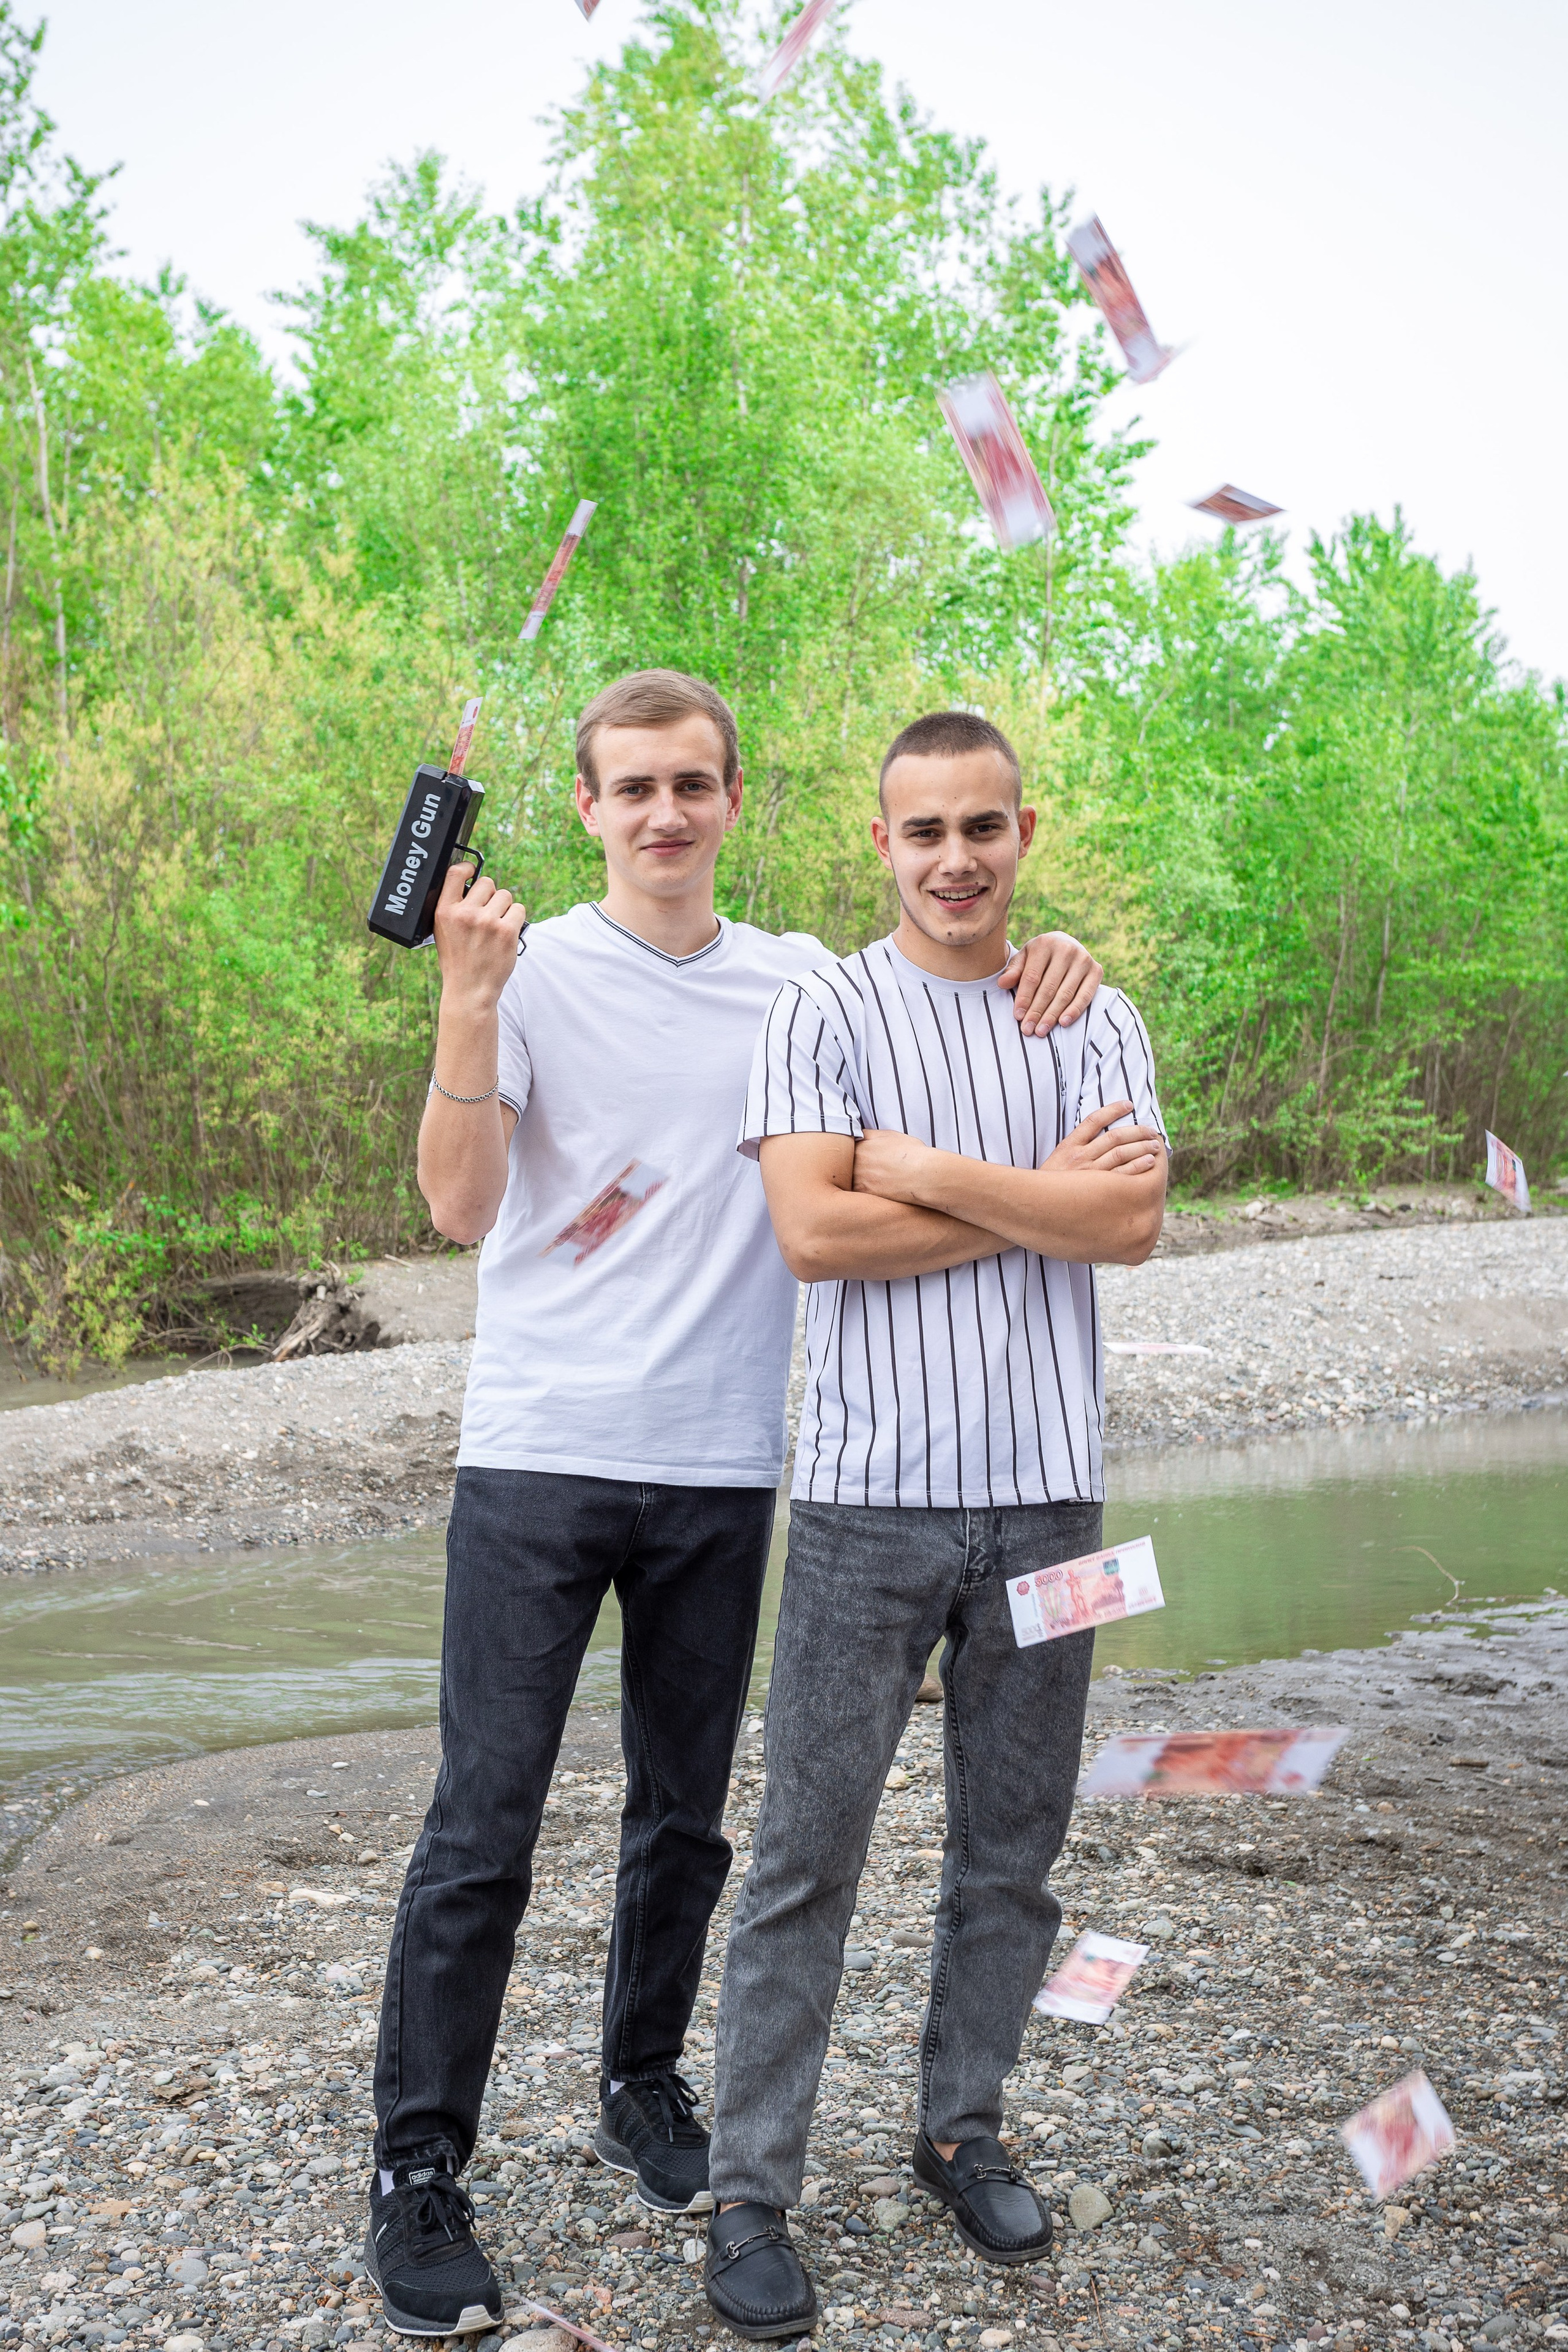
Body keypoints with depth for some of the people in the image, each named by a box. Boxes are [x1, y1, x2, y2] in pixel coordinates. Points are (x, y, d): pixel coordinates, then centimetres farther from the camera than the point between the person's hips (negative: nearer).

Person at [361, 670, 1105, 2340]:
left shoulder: (802, 982, 7)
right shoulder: (532, 968, -2)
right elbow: (460, 1209, -10)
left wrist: (1044, 963, -4)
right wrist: (468, 1001, -20)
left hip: (722, 1467, 3)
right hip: (539, 1457, -3)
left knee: (683, 1817, 15)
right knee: (483, 1828, -3)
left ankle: (644, 2086, 35)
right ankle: (417, 2172, 10)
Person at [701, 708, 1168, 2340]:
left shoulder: (1096, 1023, 8)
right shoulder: (826, 1011, -1)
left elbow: (1135, 1223, -6)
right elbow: (812, 1233, -13)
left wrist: (930, 1172, -12)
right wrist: (1044, 1199, -9)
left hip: (1046, 1489, 3)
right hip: (873, 1490, -3)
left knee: (1013, 1847, 13)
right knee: (809, 1854, 1)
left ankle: (961, 2130, 31)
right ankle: (750, 2189, 12)